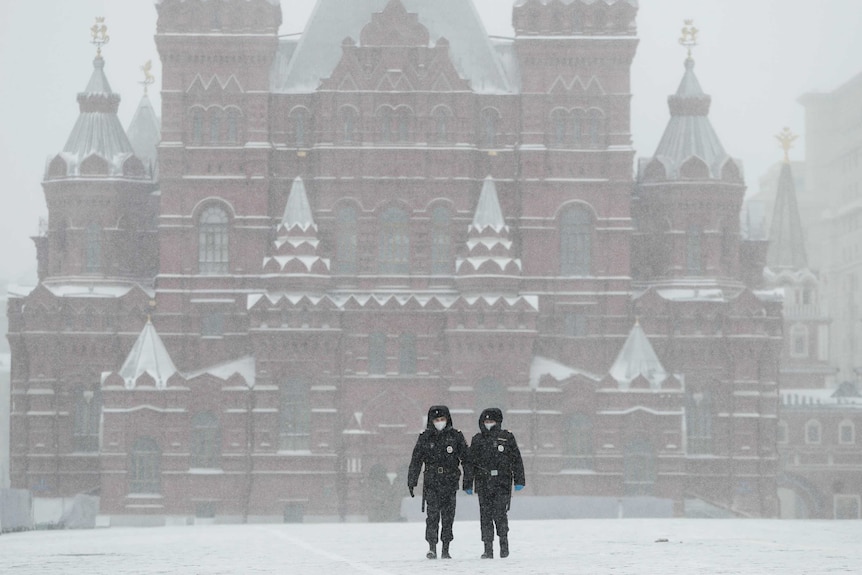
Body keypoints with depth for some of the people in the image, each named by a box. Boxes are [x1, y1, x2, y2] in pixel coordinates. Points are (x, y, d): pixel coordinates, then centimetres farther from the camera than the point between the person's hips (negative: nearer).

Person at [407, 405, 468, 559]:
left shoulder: (455, 436, 5)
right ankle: (432, 548, -13)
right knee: (432, 515, -11)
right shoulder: (425, 437, 5)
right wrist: (411, 482, 4)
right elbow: (415, 461, 8)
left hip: (450, 482, 1)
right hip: (431, 482, -1)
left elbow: (466, 458, 7)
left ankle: (445, 550, 9)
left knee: (448, 517, 3)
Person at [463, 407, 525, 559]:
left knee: (500, 513, -13)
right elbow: (470, 463, 13)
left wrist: (519, 481, 1)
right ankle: (488, 549, 4)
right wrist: (468, 484, 9)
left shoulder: (507, 437, 5)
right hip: (483, 484, 2)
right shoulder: (477, 440, 10)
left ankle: (504, 540, 8)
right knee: (485, 515, 0)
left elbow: (516, 460, 6)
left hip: (502, 483, -2)